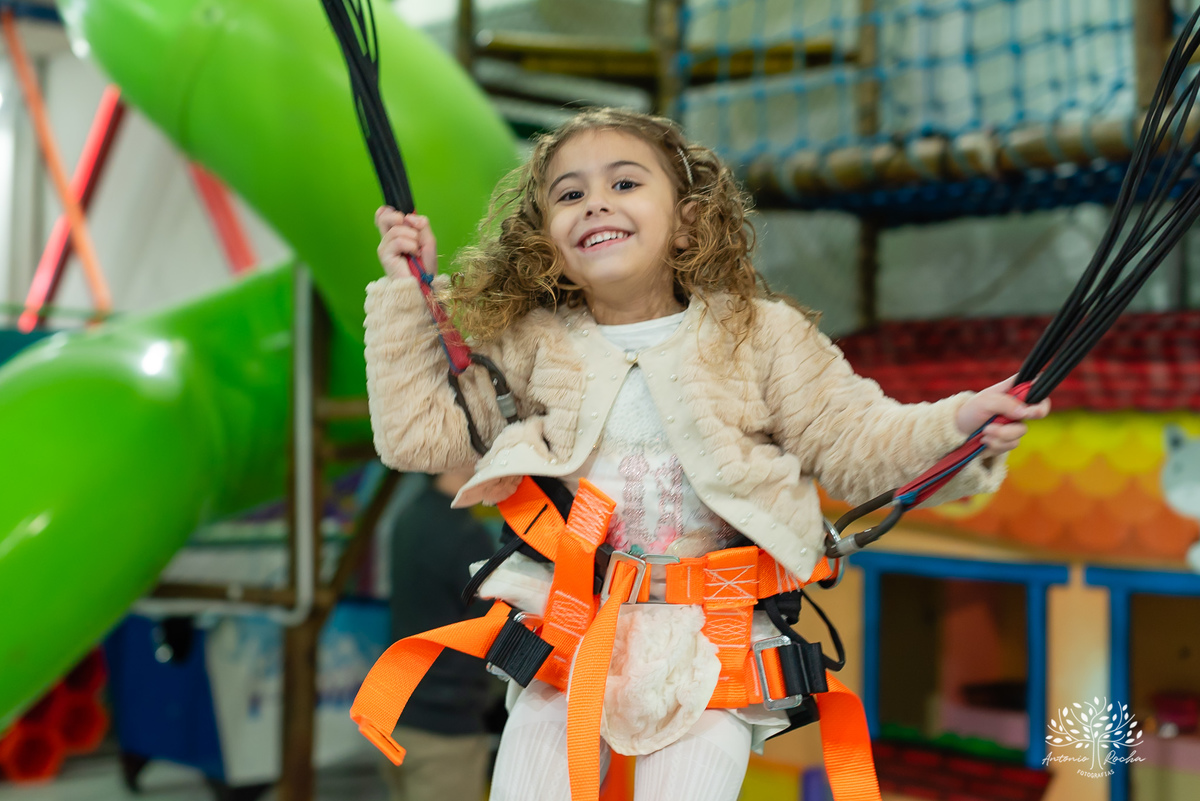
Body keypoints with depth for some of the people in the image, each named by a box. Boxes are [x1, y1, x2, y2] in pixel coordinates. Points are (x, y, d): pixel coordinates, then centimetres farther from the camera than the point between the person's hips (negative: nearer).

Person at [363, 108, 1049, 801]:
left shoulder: (761, 336, -2)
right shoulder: (531, 347, 3)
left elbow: (854, 442, -2)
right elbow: (417, 432, 3)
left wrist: (957, 427, -20)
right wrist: (406, 293, 2)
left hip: (714, 647, -2)